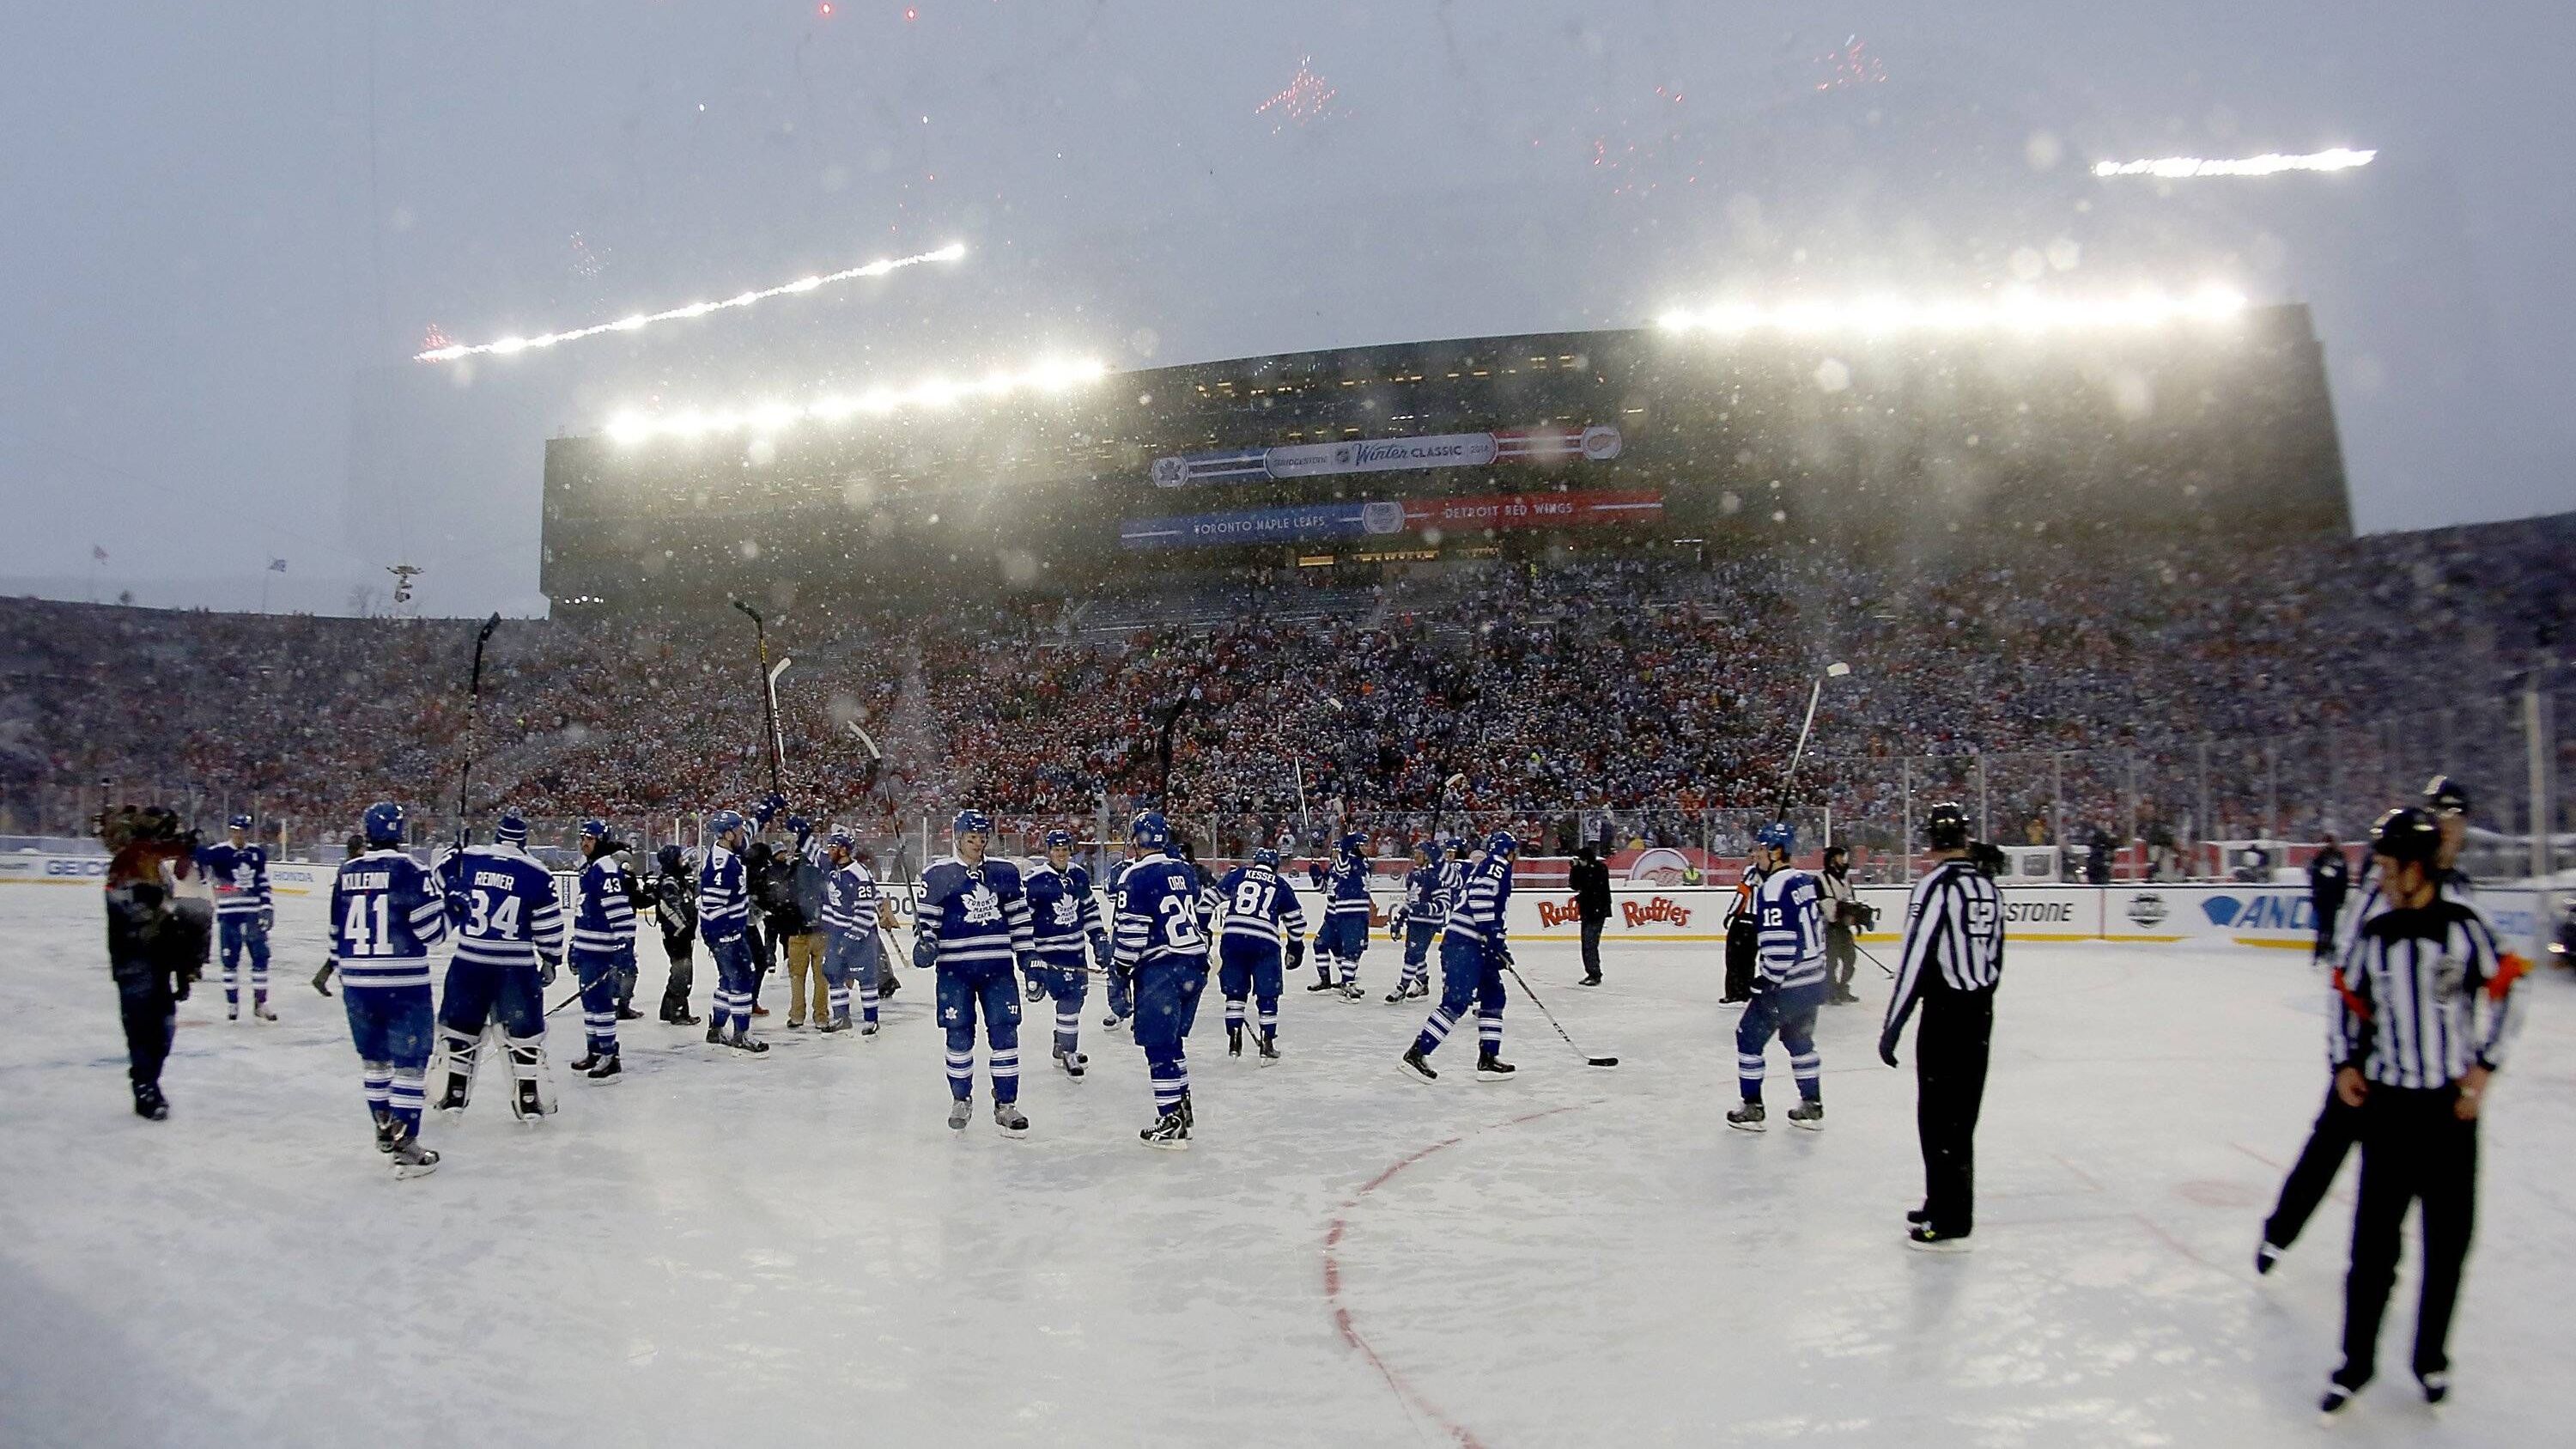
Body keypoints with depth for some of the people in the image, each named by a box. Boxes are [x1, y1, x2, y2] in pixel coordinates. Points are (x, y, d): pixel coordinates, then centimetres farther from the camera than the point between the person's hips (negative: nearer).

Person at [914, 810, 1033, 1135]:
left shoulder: (1005, 873, 8)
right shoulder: (938, 875, -1)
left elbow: (1019, 917, 12)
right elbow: (926, 917, 3)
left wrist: (1028, 957, 9)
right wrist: (924, 943, -15)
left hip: (997, 967, 2)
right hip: (955, 968, -2)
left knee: (1004, 1032, -1)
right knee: (959, 1034, 4)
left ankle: (1006, 1105, 7)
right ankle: (960, 1100, 22)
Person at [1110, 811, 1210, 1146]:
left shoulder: (1139, 877, -11)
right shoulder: (1186, 871, 11)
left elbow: (1129, 930, -12)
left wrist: (1120, 968, -1)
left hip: (1159, 971, -7)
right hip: (1195, 968, 8)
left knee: (1160, 1046, -3)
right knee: (1174, 1039, 20)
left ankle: (1171, 1124, -4)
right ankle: (1182, 1107, 26)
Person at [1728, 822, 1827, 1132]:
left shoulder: (1773, 888, -19)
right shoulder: (1805, 880, 9)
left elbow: (1779, 942, -24)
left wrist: (1768, 980, -16)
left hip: (1785, 986, -9)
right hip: (1813, 980, 9)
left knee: (1749, 1037, 4)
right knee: (1800, 1040, 21)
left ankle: (1752, 1109, 7)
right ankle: (1812, 1107, 25)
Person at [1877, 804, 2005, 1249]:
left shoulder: (1936, 885, -16)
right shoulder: (1987, 885, 8)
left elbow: (1915, 959, -19)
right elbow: (1995, 955, 15)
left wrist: (1892, 1026, -15)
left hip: (1945, 1012, -8)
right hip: (1980, 1011, 8)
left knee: (1939, 1117, -2)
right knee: (1961, 1116, 16)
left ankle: (1950, 1224, 1)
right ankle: (1944, 1207, 27)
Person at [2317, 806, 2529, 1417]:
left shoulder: (2464, 926, -6)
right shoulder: (2372, 937, 1)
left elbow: (2498, 995, 3)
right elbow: (2350, 1001, 13)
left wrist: (2482, 1067, -2)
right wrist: (2346, 1064, 3)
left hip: (2452, 1107, -1)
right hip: (2388, 1102, 1)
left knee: (2448, 1238, 8)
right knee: (2374, 1237, 0)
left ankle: (2431, 1358, 25)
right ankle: (2357, 1359, 11)